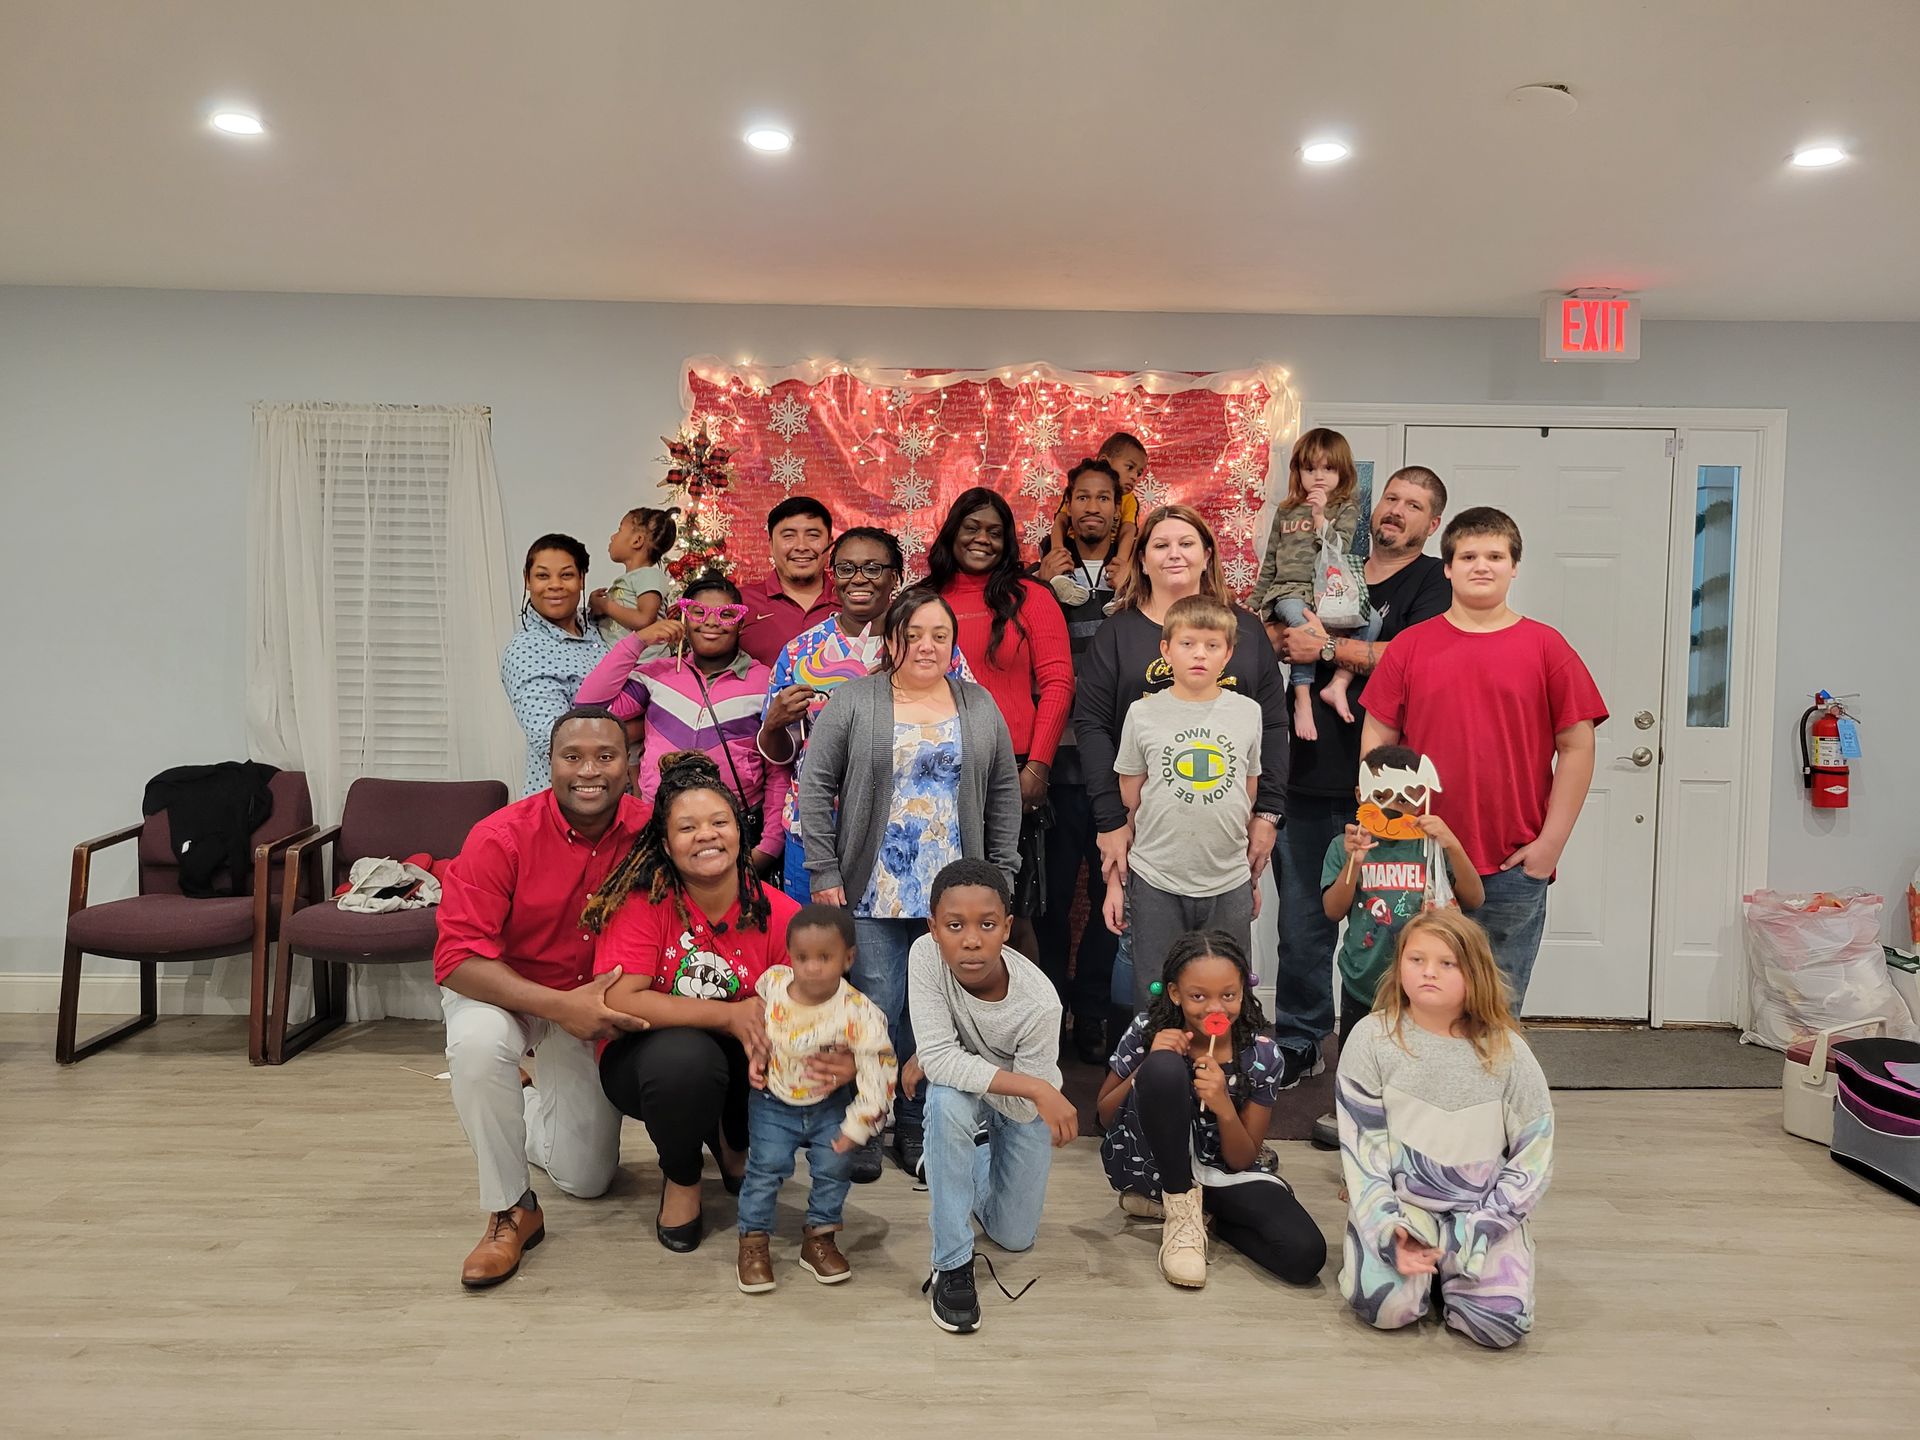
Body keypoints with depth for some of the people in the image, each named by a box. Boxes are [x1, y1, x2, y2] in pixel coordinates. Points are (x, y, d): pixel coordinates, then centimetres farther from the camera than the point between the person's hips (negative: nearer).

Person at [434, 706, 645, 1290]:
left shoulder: (646, 834, -21)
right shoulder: (500, 838, -27)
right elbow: (457, 959, -30)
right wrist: (559, 1006, -40)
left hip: (591, 1005, 3)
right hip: (499, 991, -2)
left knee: (588, 1180, 9)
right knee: (478, 1043, -39)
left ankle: (524, 1115, 44)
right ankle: (511, 1211, -16)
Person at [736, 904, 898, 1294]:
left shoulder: (858, 1013, -28)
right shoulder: (772, 982, -17)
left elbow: (877, 1069, -25)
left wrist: (857, 1126, -23)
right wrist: (754, 1058, -1)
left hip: (829, 1106, -1)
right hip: (773, 1103, 1)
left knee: (835, 1166, 0)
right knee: (766, 1167, -3)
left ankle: (819, 1237, 22)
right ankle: (754, 1241, 15)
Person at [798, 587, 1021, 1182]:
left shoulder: (981, 707, 10)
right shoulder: (852, 702, 1)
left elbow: (1004, 796, 11)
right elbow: (816, 786, -2)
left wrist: (1000, 876, 7)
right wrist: (824, 873, -6)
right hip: (873, 894, -2)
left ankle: (916, 1127, 23)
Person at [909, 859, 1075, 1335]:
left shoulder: (1039, 1002, -35)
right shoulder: (926, 955, -33)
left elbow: (1025, 1110, -25)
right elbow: (938, 1056, -36)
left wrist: (934, 1061, -25)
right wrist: (1037, 1089, -43)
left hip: (1023, 1105, 0)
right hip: (964, 1092, 0)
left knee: (1015, 1237, 4)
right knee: (947, 1099, -36)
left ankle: (984, 1167, 38)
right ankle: (952, 1265, -18)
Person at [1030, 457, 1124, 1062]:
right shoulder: (1048, 572, 10)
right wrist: (1039, 587, -4)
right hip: (1060, 757, 0)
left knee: (1110, 893, 2)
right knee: (1053, 891, 1)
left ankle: (1093, 1015, 15)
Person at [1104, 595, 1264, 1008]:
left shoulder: (1248, 713, 4)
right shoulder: (1143, 714, -1)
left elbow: (1251, 801, 12)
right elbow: (1125, 806, 4)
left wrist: (1255, 878, 15)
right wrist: (1115, 881, 3)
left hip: (1229, 883, 1)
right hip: (1155, 883, -1)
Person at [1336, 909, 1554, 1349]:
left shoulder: (1506, 1052, -5)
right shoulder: (1372, 1038, -8)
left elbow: (1534, 1156, -2)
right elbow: (1361, 1146, -5)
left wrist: (1466, 1238, -11)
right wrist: (1389, 1230, -17)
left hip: (1481, 1212, 1)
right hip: (1396, 1204, -1)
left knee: (1502, 1322, -21)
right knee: (1386, 1305, -25)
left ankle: (1445, 1273, 12)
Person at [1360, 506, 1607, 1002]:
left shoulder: (1546, 646, 2)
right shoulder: (1410, 645, 3)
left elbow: (1577, 746, 2)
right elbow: (1376, 741, 5)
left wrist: (1552, 841, -3)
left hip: (1515, 868, 0)